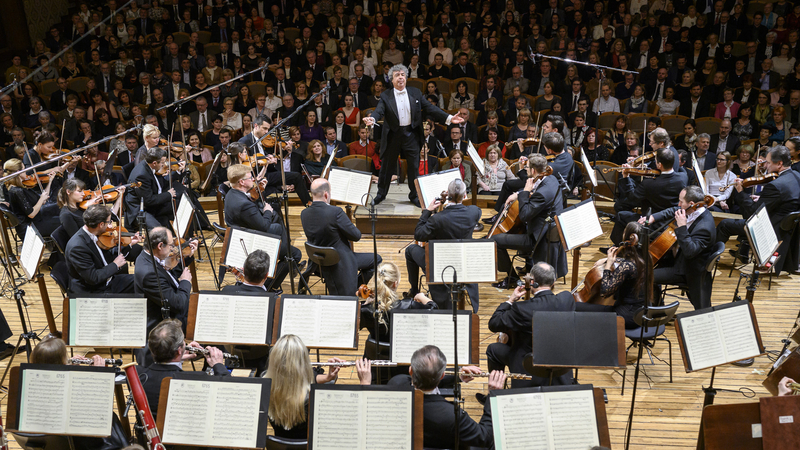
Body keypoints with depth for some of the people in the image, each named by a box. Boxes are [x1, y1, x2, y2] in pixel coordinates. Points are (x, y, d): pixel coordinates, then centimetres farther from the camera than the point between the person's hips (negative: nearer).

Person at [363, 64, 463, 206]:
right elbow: (379, 110, -15)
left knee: (414, 167, 7)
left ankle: (414, 195, 21)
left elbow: (430, 108, 2)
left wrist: (448, 118, -8)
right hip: (393, 135, -1)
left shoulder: (415, 93, 5)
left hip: (411, 135, 1)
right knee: (387, 166, 10)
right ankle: (381, 194, 26)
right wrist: (372, 119, -39)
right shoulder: (386, 96, -1)